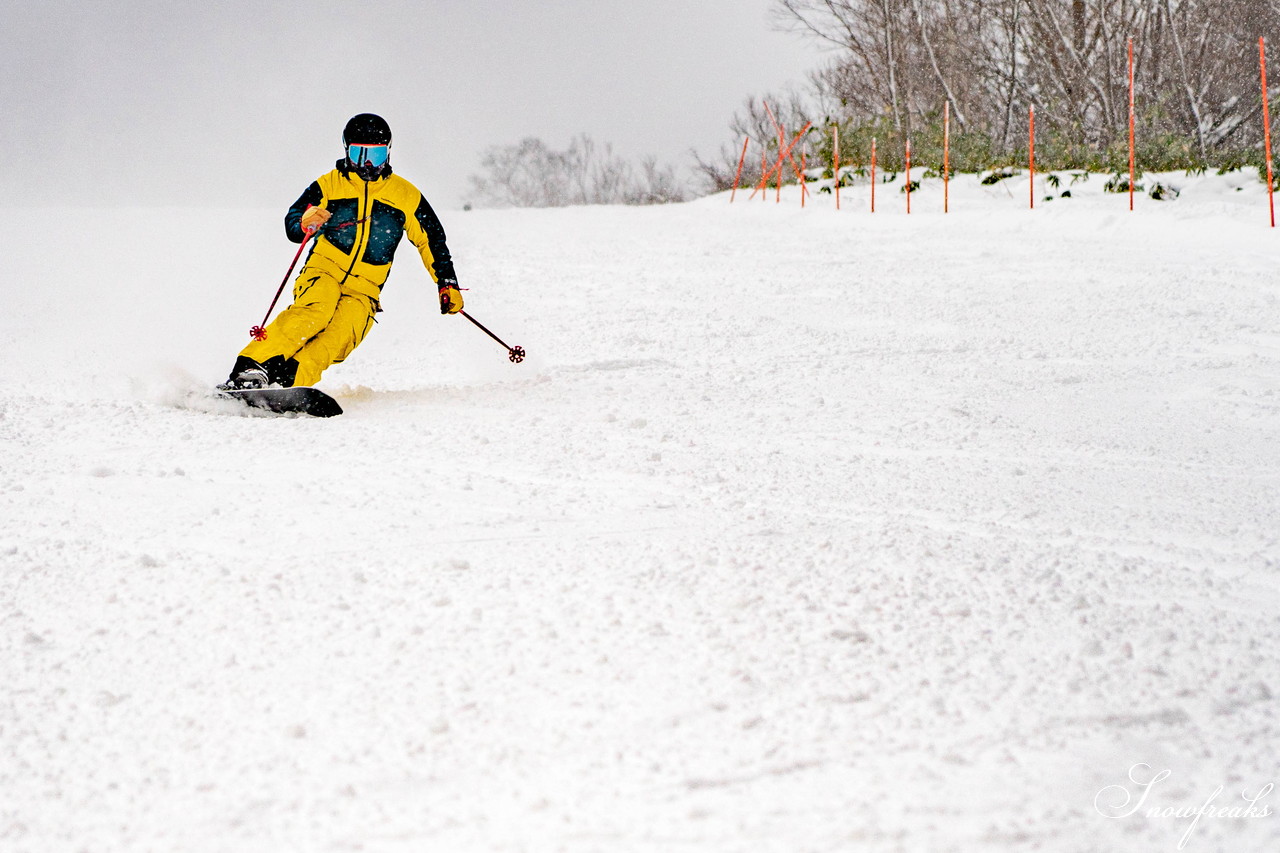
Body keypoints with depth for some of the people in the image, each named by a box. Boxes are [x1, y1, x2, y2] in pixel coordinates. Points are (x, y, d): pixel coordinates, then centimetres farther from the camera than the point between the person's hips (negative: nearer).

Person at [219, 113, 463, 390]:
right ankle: (250, 369, -44)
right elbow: (292, 224, -1)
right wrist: (307, 223, -24)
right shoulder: (329, 185, 6)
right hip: (323, 273, -1)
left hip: (363, 293, 1)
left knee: (335, 341, -29)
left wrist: (447, 285, 11)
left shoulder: (406, 196, 10)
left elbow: (432, 241, 19)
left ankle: (286, 383, -49)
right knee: (315, 312, -34)